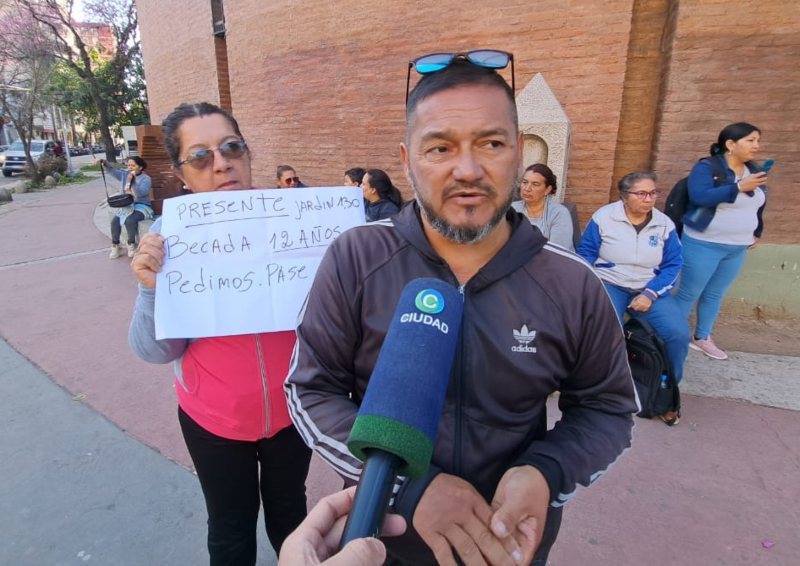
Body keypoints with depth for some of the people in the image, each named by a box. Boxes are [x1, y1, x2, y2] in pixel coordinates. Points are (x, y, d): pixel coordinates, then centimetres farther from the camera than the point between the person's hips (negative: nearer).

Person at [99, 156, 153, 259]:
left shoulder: (146, 179, -7)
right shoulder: (124, 174, 10)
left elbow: (140, 193, -21)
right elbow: (111, 170, -2)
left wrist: (132, 181, -33)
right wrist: (104, 162, -21)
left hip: (141, 206, -5)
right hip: (126, 205, 5)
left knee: (130, 220, -34)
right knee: (114, 221, -21)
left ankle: (131, 244, -11)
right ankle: (115, 245, -2)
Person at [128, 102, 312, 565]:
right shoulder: (168, 234, -12)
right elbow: (157, 350, -9)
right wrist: (152, 287, -27)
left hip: (290, 407, 1)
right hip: (213, 418, 0)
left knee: (288, 510, 25)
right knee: (231, 529, 20)